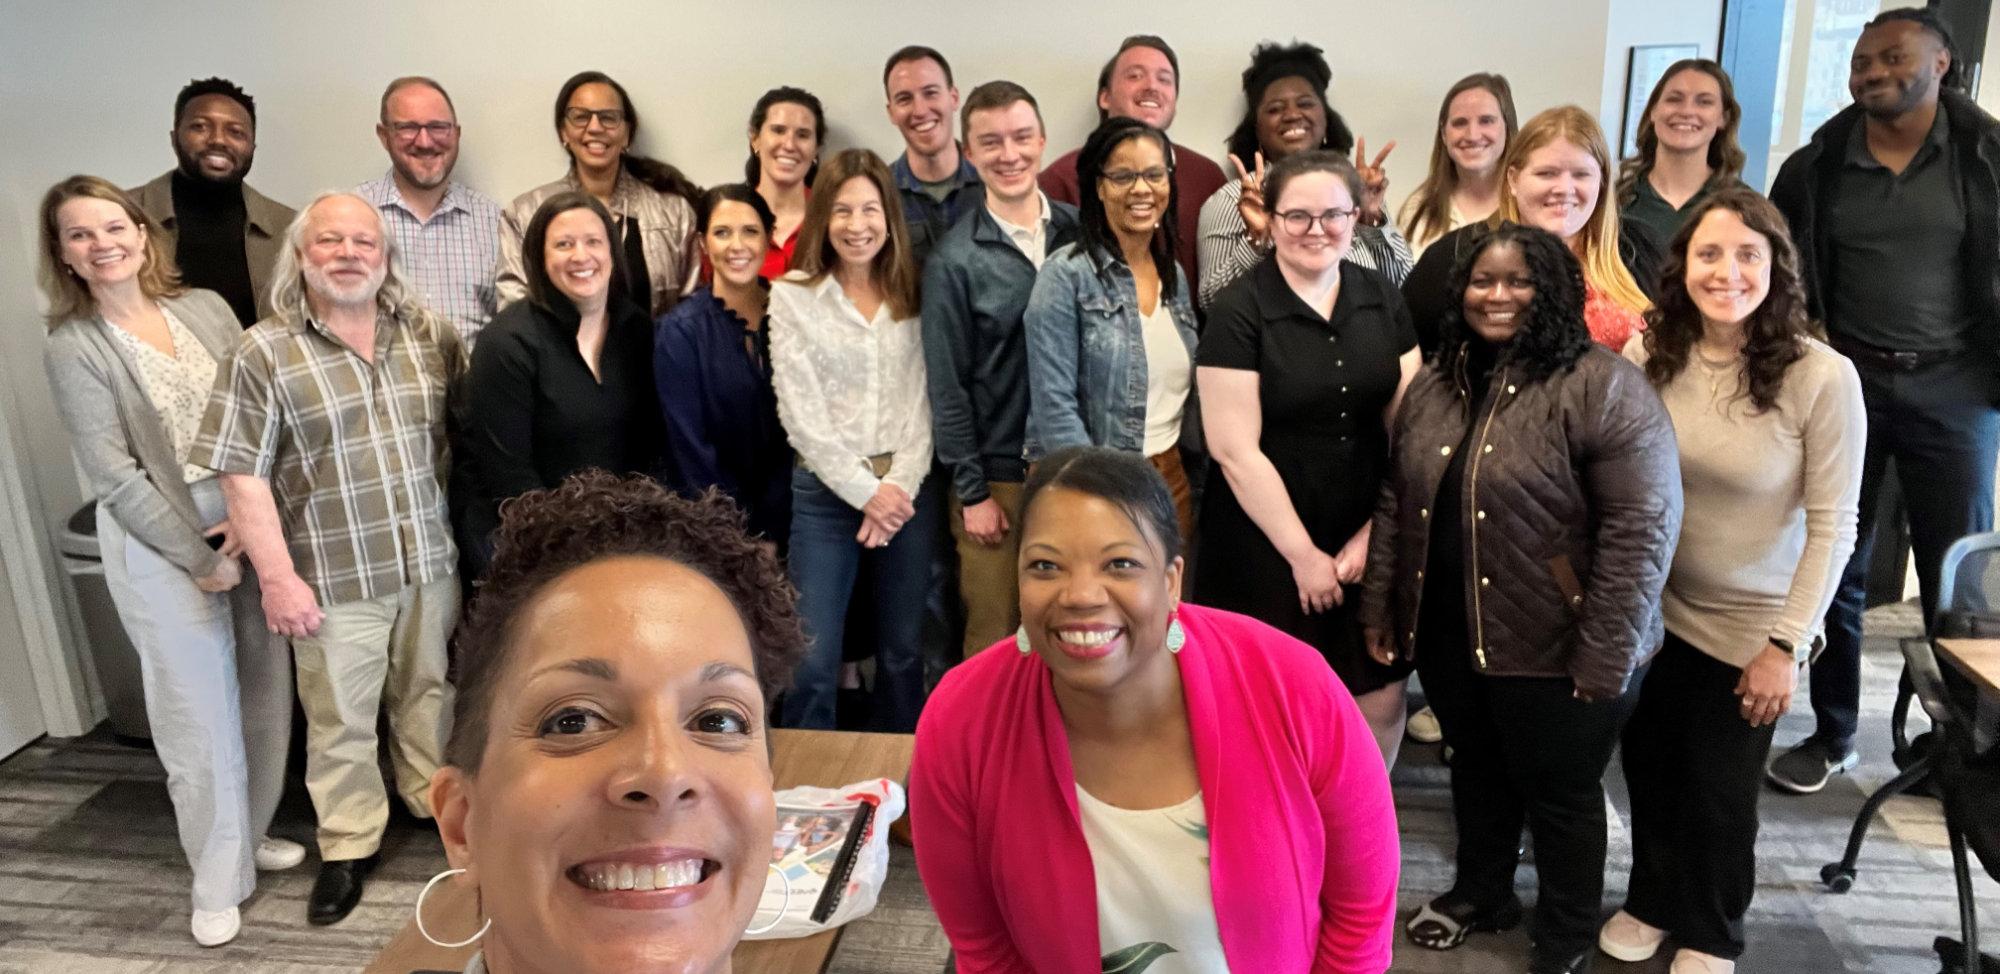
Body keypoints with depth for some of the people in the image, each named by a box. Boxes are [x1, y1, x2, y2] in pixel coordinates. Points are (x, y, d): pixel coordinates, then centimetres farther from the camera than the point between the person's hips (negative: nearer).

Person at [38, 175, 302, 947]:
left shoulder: (206, 307, 5)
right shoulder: (72, 348, -5)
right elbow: (114, 476, -9)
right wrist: (198, 557, -11)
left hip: (250, 522, 4)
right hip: (158, 545, -4)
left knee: (264, 691, 10)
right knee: (199, 711, 3)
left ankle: (252, 833, 32)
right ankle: (219, 880, 18)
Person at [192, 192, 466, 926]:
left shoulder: (431, 335, 3)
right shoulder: (262, 354, -8)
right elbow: (243, 476, -10)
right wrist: (278, 578, -14)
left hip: (431, 559, 3)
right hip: (336, 577, -3)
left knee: (429, 689, 19)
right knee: (339, 716, 8)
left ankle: (436, 797, 39)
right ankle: (348, 847, 24)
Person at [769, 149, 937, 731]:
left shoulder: (912, 294, 7)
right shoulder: (792, 295, -1)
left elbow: (922, 399, 2)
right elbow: (800, 411, -6)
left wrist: (899, 484, -10)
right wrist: (864, 489, -11)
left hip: (909, 489, 2)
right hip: (826, 492, -2)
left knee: (904, 651, 12)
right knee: (812, 659, -3)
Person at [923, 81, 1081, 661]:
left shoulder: (1081, 232, 4)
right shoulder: (954, 260, -6)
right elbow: (947, 387, -5)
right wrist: (971, 493, -6)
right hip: (997, 476, -3)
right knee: (995, 639, 6)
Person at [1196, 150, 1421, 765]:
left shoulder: (1382, 300, 6)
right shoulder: (1238, 312, -10)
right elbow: (1236, 450, -12)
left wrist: (1375, 532, -4)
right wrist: (1304, 554, -9)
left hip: (1369, 542, 4)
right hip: (1267, 546, -4)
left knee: (1382, 701, 7)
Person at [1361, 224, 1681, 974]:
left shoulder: (1605, 387, -15)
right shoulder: (1435, 382, 6)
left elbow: (1641, 527, -18)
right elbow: (1396, 502, 11)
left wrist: (1606, 656, -19)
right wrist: (1379, 606, 8)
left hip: (1554, 648, -5)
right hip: (1446, 635, 6)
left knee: (1560, 793, 12)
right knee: (1476, 771, 23)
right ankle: (1482, 892, 45)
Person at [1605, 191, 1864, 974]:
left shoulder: (1822, 377, -19)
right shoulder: (1649, 352, -9)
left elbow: (1832, 527, -14)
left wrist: (1785, 645, -13)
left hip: (1748, 627, -3)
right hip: (1652, 612, 3)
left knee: (1720, 790, 15)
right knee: (1649, 770, 19)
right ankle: (1651, 901, 45)